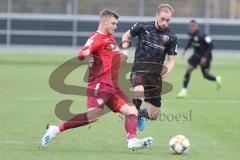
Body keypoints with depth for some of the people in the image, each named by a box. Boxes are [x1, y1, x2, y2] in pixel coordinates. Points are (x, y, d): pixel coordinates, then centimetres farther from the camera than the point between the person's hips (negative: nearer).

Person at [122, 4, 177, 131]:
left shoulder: (171, 38, 3)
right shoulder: (143, 27, -1)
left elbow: (171, 60, 6)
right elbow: (127, 36, 17)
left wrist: (169, 68, -16)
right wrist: (124, 49, -1)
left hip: (156, 74, 3)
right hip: (139, 69, -3)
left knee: (154, 116, 3)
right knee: (139, 92, -38)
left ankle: (140, 115, 39)